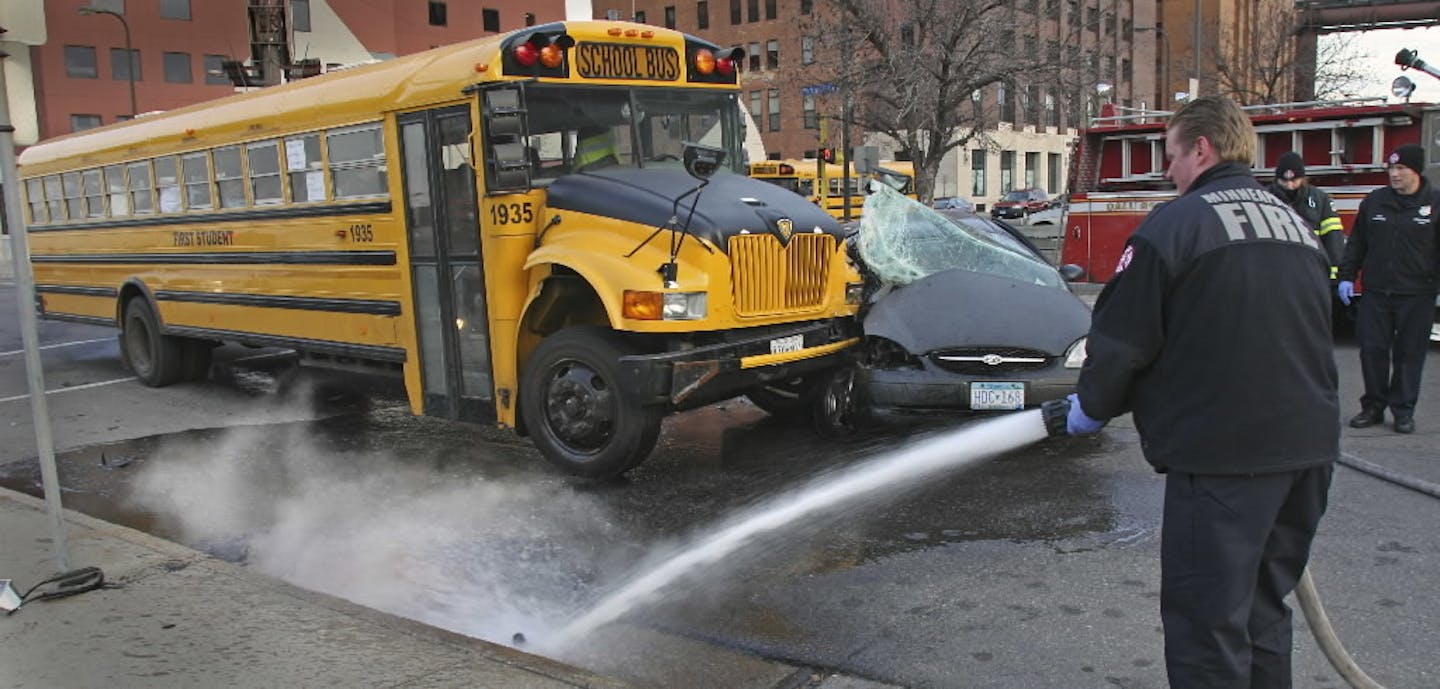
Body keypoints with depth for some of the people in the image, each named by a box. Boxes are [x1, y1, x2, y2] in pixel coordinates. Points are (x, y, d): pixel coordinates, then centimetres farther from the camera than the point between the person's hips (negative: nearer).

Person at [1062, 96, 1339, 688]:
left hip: (1221, 450, -8)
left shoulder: (1176, 224, -10)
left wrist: (1093, 406, 6)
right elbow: (1310, 334, 21)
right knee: (1264, 606, 20)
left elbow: (1121, 338, -10)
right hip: (1309, 444, 8)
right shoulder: (1297, 225, 15)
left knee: (1208, 620, 0)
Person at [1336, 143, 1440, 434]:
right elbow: (1356, 243, 12)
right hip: (1376, 292, 2)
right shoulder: (1374, 201, 7)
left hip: (1416, 295, -2)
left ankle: (1403, 410, 15)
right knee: (1372, 349, 3)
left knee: (1409, 354, 5)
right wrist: (1346, 277, 7)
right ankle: (1373, 406, 14)